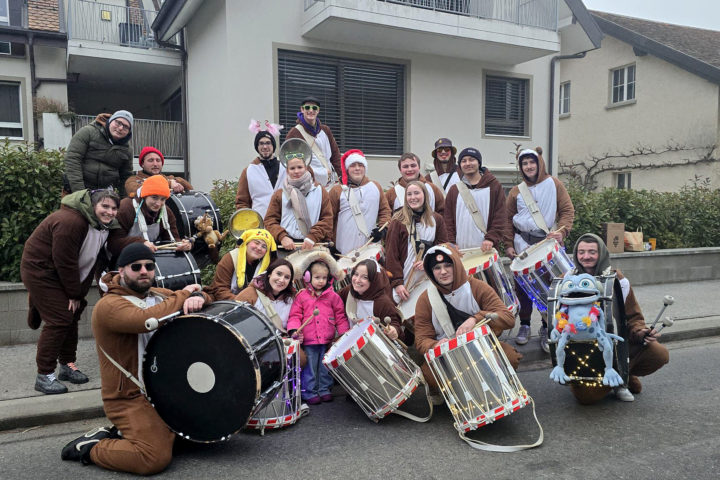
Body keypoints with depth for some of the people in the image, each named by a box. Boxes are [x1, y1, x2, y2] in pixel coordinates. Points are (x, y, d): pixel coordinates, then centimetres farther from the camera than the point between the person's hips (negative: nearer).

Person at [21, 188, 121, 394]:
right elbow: (65, 262, -25)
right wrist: (74, 294, -17)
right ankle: (44, 376, -4)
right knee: (58, 319, -13)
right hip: (40, 271, -9)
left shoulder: (104, 225, -1)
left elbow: (92, 261, 5)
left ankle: (67, 365, 24)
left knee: (71, 316, 11)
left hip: (62, 273, 9)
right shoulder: (70, 222, -29)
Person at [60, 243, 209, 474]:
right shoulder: (108, 306, -15)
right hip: (130, 397, -8)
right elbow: (147, 319, -34)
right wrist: (183, 296, -19)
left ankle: (123, 434, 16)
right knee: (156, 458, -22)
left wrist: (196, 297, -18)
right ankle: (89, 448, 3)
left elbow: (202, 296, 8)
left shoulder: (159, 295, 10)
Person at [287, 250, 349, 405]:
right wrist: (294, 330, -15)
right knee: (310, 368, 4)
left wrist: (345, 334, 1)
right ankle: (309, 392, 16)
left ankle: (324, 389, 26)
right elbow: (295, 315, 0)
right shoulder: (301, 296, 1)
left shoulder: (333, 297, 5)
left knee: (325, 367, 12)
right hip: (308, 341, -1)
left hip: (328, 340, 2)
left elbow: (340, 317, 8)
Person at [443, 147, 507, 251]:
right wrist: (451, 244, -3)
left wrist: (491, 239, -13)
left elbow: (500, 217, 0)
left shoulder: (493, 186, 7)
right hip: (460, 251, 2)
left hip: (485, 249, -2)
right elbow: (448, 221, 9)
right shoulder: (454, 190, 14)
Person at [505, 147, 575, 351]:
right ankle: (524, 325, 18)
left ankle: (547, 328, 9)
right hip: (523, 244, 2)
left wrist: (561, 231, -16)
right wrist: (509, 245, 2)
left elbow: (567, 210, 0)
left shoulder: (554, 184, 5)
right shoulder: (516, 192, 9)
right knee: (522, 286, 3)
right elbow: (508, 220, 11)